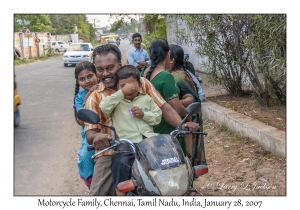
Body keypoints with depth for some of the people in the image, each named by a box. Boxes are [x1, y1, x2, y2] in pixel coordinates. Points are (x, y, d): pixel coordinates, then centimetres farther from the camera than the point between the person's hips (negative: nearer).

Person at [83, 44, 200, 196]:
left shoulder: (141, 83, 7)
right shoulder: (94, 98, 5)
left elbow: (164, 107, 2)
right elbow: (90, 133, -4)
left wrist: (182, 125, -16)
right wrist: (97, 137, -29)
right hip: (112, 156, 0)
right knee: (98, 194, -11)